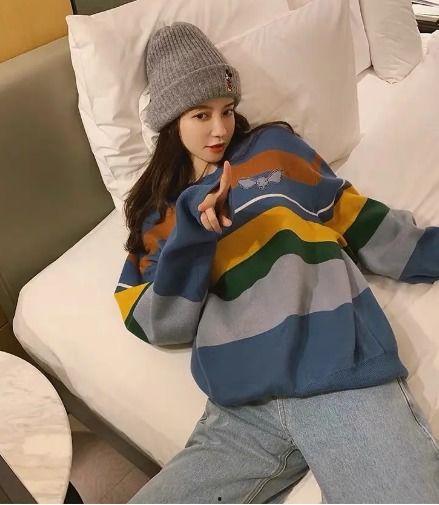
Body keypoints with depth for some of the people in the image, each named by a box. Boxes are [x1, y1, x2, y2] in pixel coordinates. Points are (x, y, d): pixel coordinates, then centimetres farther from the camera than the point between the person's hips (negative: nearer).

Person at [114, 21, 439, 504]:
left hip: (345, 380, -1)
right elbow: (161, 327, 6)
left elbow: (360, 224, 16)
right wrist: (192, 232, -6)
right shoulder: (159, 212, 17)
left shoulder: (273, 147, 16)